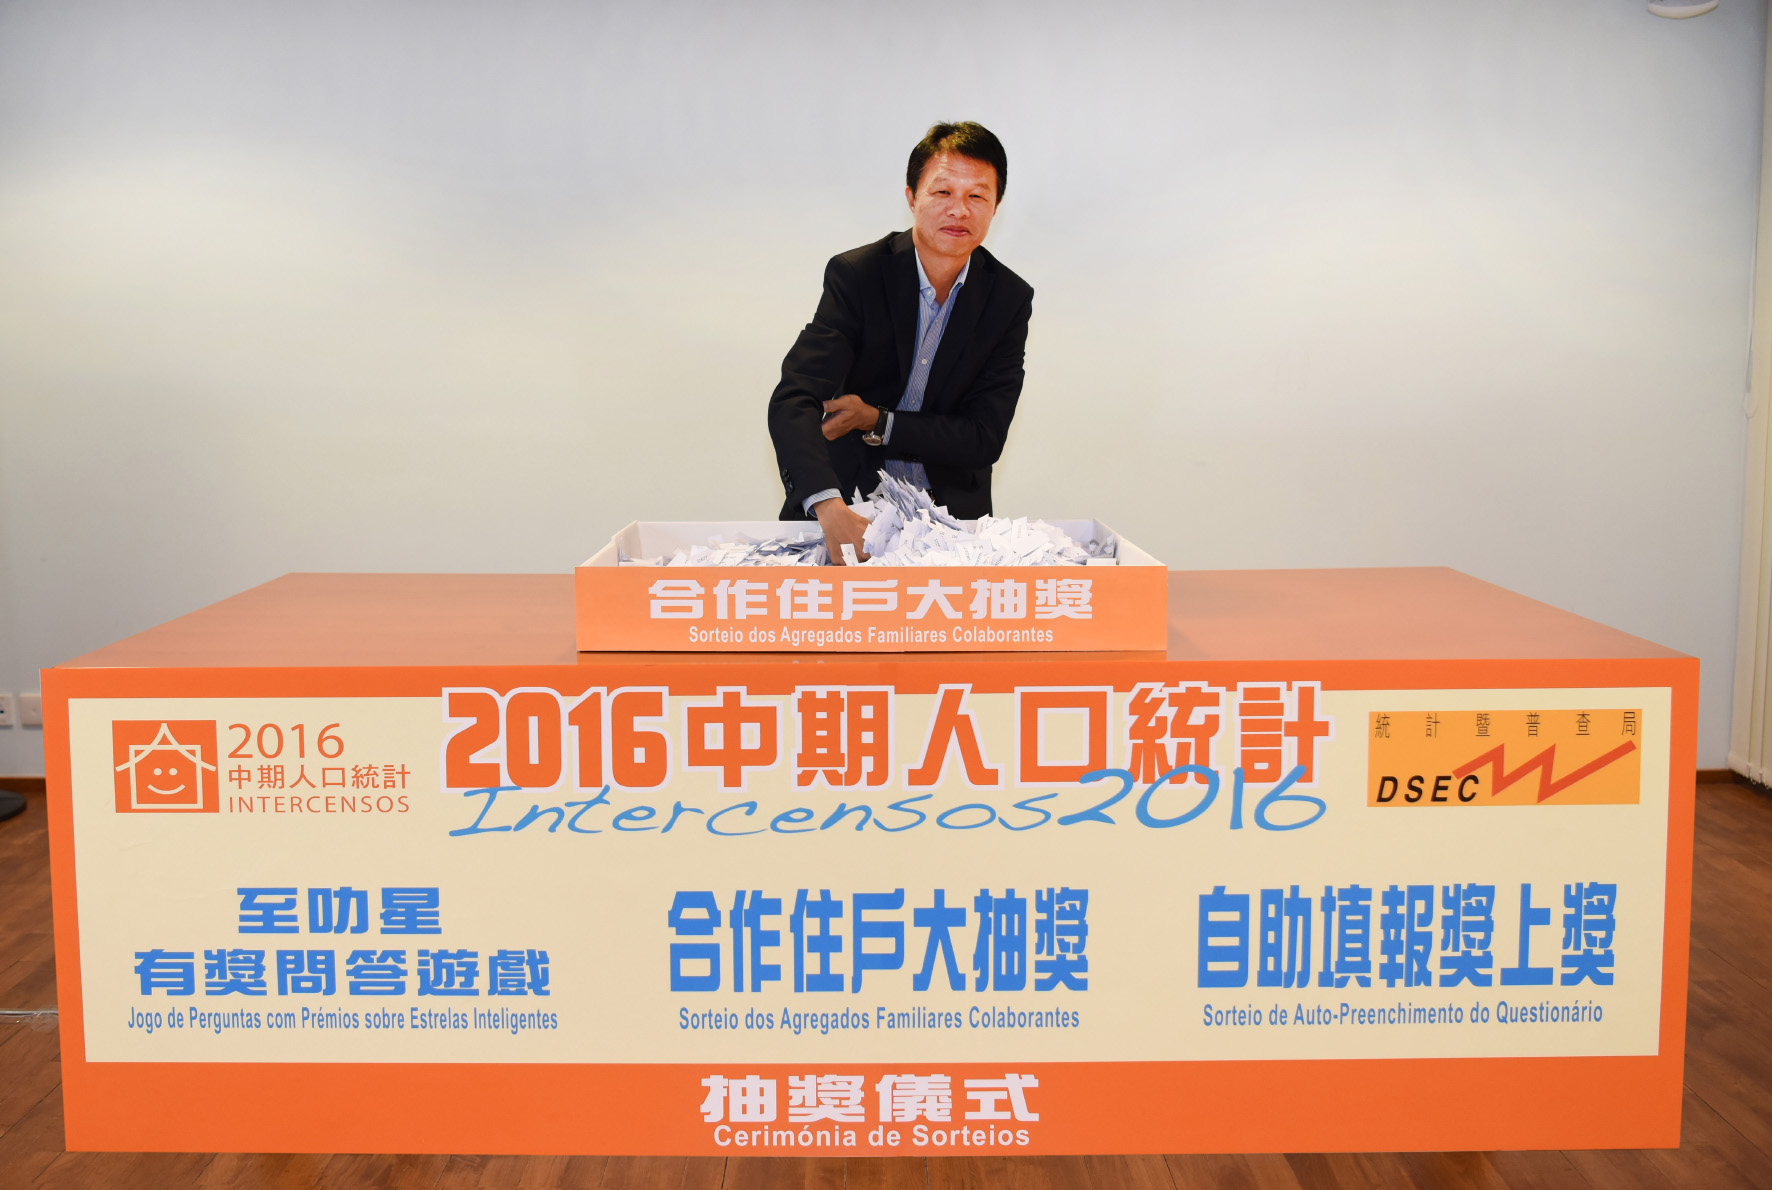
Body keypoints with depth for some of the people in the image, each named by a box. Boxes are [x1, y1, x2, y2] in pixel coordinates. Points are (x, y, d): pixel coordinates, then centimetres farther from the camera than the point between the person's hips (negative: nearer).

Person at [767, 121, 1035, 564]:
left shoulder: (1010, 299, -1)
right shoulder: (854, 274, -9)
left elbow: (985, 440, -4)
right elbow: (792, 402, -21)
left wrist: (875, 422, -17)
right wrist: (829, 506, -39)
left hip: (951, 511, 1)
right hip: (849, 502, -1)